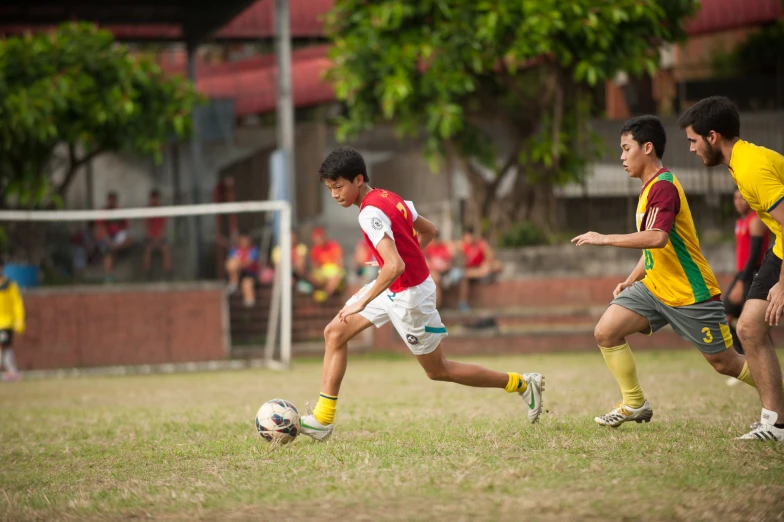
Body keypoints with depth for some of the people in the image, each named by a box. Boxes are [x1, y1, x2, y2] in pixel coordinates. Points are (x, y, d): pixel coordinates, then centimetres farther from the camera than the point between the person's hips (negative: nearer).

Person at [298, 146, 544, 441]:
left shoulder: (370, 212, -26)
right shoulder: (389, 198, 2)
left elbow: (394, 266, -36)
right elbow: (429, 231, 16)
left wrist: (362, 303, -32)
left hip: (409, 296, -10)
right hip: (394, 289, 10)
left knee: (438, 370, 7)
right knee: (334, 333, 4)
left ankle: (522, 384, 20)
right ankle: (322, 420, 4)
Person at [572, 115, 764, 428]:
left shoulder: (663, 187, -19)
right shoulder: (649, 189, 12)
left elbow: (657, 238, -35)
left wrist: (604, 239, -29)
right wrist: (629, 281, 13)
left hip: (691, 294, -9)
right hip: (655, 288, 9)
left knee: (725, 363, 0)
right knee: (606, 332, -6)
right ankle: (634, 405, 4)